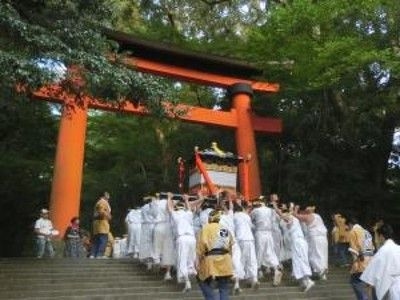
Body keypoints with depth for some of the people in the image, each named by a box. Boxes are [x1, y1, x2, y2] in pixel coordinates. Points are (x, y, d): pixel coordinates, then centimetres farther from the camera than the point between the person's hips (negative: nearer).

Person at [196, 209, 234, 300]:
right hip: (225, 260, 4)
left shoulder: (205, 228, 3)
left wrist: (198, 260, -6)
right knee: (224, 288, 11)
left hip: (211, 259, -4)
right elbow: (230, 247, 14)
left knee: (204, 282, 14)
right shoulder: (225, 229, 17)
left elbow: (201, 245, -6)